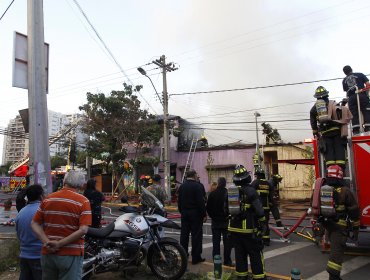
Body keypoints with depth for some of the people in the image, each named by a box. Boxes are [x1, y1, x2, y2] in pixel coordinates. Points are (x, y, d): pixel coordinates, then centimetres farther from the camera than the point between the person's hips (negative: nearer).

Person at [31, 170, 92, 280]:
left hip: (47, 253, 4)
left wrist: (47, 242, -7)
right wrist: (59, 244, -14)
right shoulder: (83, 202, -11)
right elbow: (83, 230, -20)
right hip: (71, 254, -4)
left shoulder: (47, 199, 4)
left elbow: (35, 224, 2)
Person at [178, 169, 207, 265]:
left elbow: (179, 201, 13)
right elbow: (201, 202, -16)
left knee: (184, 234, 13)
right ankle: (196, 257, 5)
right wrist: (204, 214, -9)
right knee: (196, 235, 0)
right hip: (196, 214, -6)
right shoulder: (198, 186, -13)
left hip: (184, 213, 6)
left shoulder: (181, 186, 8)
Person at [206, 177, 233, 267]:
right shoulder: (228, 193, -13)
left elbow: (208, 208, -1)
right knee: (227, 242, 8)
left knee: (216, 242, 11)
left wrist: (212, 216, 10)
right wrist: (229, 216, 4)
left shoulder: (212, 194, -5)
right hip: (226, 221, -2)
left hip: (215, 222, 2)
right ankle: (227, 261, 10)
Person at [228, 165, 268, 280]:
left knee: (239, 253, 14)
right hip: (248, 229, -5)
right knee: (255, 254, 6)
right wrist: (263, 224, -3)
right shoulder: (251, 191, -13)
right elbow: (259, 210, -15)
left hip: (234, 228, 5)